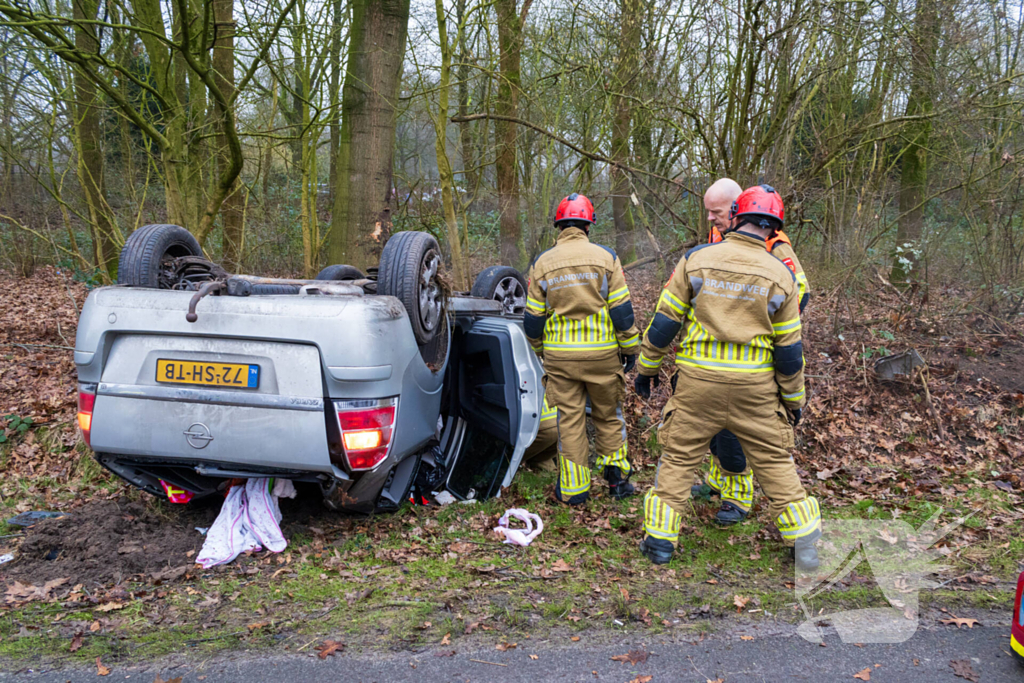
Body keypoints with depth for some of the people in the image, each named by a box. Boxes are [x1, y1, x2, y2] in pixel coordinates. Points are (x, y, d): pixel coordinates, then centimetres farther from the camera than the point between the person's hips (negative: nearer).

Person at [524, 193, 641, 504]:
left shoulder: (542, 263, 1)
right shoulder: (605, 257, -4)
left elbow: (533, 318, 4)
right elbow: (621, 309, -4)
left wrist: (540, 350, 20)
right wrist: (630, 347, 7)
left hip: (559, 356, 1)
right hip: (602, 353, -1)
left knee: (569, 420, 8)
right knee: (609, 415, 15)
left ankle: (573, 489, 14)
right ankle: (616, 477, 20)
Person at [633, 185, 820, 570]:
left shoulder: (696, 259, -3)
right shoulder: (780, 275, 0)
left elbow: (664, 322, -1)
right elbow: (789, 349, 3)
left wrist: (647, 368, 11)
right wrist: (794, 399, 15)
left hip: (698, 380, -1)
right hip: (756, 386, 1)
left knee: (679, 456, 11)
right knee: (775, 462, 13)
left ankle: (660, 539, 16)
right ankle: (805, 544, 20)